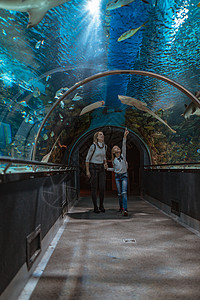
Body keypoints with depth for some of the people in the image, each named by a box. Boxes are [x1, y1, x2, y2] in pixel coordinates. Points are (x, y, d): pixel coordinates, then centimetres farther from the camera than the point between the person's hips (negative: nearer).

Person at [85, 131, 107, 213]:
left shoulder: (104, 146, 5)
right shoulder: (93, 146, -12)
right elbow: (87, 159, -7)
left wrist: (105, 163, 2)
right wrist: (87, 171, -11)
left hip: (101, 168, 5)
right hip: (93, 167, -5)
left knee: (102, 187, 0)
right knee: (94, 188, -1)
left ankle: (101, 206, 15)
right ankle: (95, 207, 7)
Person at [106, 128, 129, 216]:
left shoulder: (123, 155, 3)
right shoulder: (114, 160, 10)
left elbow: (124, 146, -10)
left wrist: (125, 136, -21)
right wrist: (107, 169, 23)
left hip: (124, 175, -3)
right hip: (117, 176, 3)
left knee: (124, 193, -15)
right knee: (119, 194, 4)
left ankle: (125, 210, -22)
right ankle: (121, 207, 21)